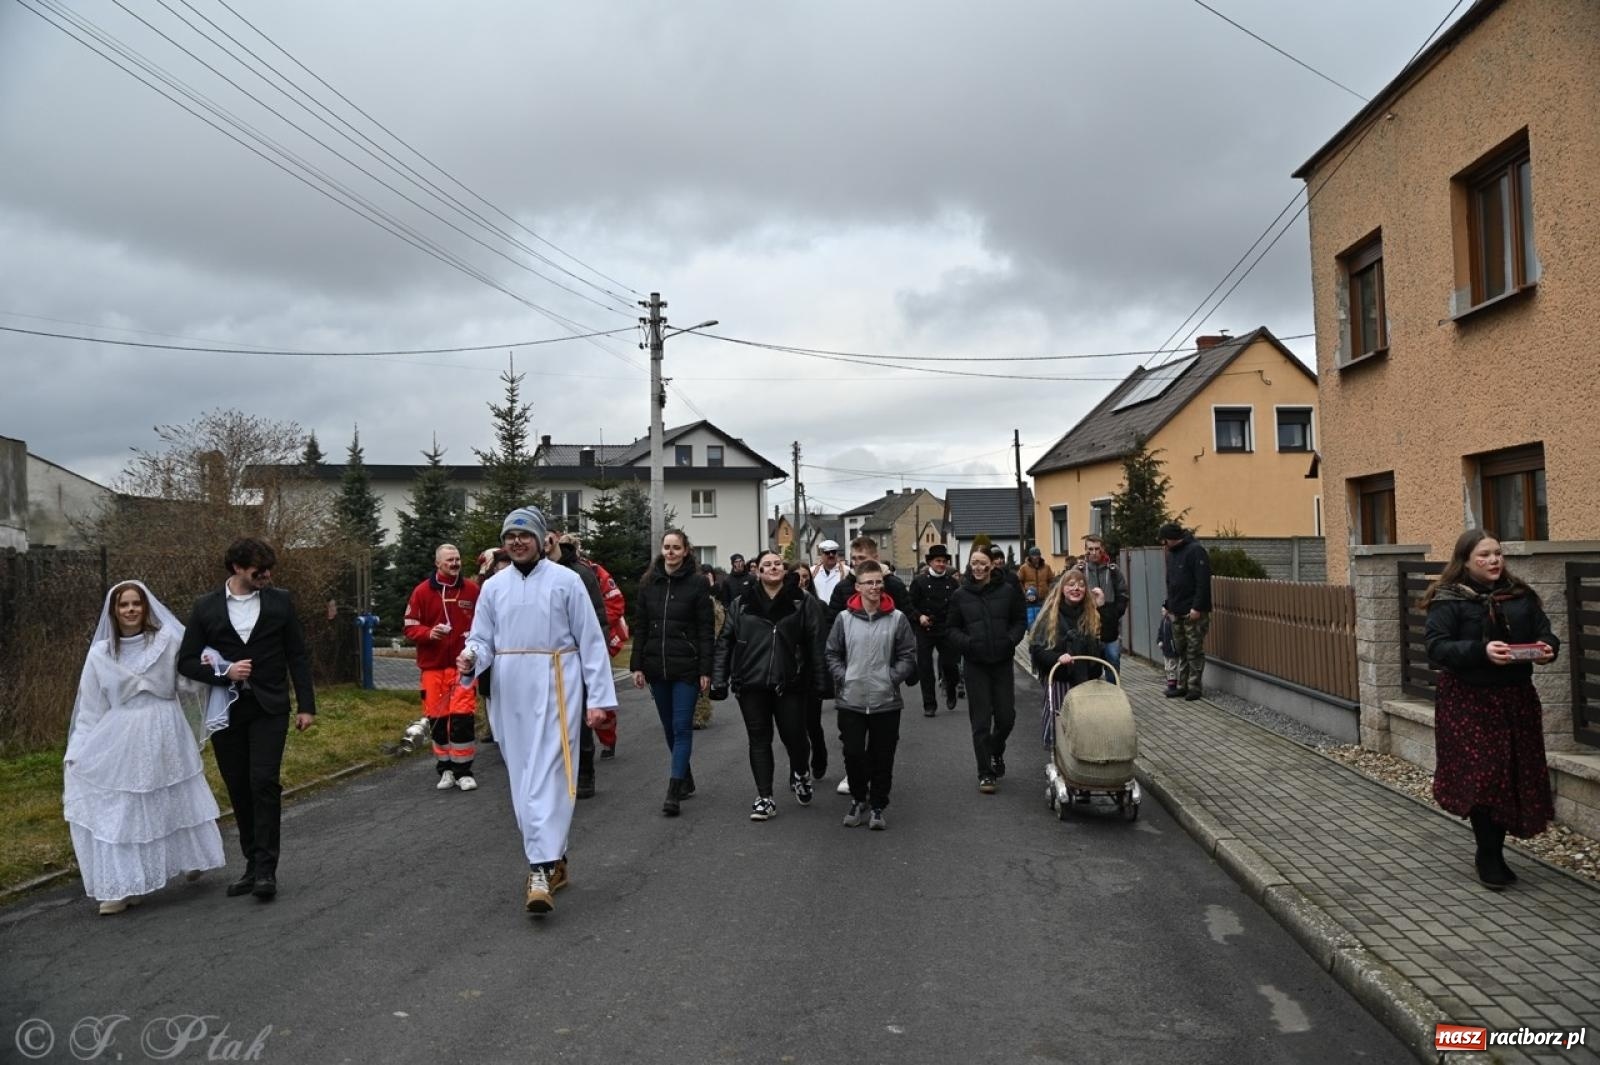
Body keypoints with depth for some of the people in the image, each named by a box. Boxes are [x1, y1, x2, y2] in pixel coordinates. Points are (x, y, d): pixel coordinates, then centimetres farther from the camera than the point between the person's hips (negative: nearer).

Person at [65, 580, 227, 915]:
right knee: (117, 810, 0)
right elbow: (91, 708, 5)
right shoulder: (100, 653, 3)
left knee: (177, 801, 11)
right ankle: (123, 886, 8)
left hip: (165, 736, -1)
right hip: (120, 740, 1)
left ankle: (192, 858, 32)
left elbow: (187, 683, 1)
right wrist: (75, 752, 3)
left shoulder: (168, 640, -1)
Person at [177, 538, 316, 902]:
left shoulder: (280, 601, 2)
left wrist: (306, 705, 0)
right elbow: (186, 661, 4)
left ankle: (266, 869, -7)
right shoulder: (206, 607, 2)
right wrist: (223, 673, -13)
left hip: (269, 707, -1)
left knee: (264, 783, -11)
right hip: (226, 710, 2)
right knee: (239, 788, 8)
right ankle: (252, 864, 20)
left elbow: (297, 655, 4)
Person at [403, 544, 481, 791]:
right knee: (437, 718, 6)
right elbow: (410, 627, 3)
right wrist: (429, 633, -16)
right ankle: (445, 769, 21)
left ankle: (463, 770, 5)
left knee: (462, 717, -7)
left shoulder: (472, 590, 0)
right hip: (433, 666, 1)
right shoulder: (422, 591, 0)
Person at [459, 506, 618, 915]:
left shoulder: (565, 581, -2)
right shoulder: (494, 587, 9)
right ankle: (553, 859, 24)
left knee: (548, 775, -13)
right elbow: (483, 640, 10)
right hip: (510, 693, 5)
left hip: (555, 688, -5)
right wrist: (471, 659, -15)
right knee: (523, 780, 10)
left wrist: (599, 697, -6)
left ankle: (542, 869, -16)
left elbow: (591, 641, -2)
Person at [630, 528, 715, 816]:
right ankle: (686, 780, 28)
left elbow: (705, 630, -6)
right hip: (657, 667, 5)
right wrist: (637, 665, 3)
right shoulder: (649, 583, 7)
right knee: (669, 727, 13)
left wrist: (705, 671, -11)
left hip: (686, 668, -5)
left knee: (682, 727, -5)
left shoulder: (697, 584, -4)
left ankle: (674, 791, -7)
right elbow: (640, 627, 9)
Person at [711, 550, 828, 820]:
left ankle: (800, 774, 35)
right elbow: (725, 642, 6)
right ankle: (765, 798, 15)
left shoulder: (804, 602, 0)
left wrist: (822, 681, -8)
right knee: (759, 740, 7)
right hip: (751, 684, 2)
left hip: (789, 684, -2)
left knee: (794, 736, 3)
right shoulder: (741, 604, 6)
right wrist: (719, 680, 0)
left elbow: (816, 643, -3)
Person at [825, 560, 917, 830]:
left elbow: (908, 656, 1)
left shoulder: (897, 618, -2)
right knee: (853, 753, 6)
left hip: (886, 701, 0)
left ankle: (878, 806, 22)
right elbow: (832, 654, 6)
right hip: (850, 701, 1)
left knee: (883, 757, 7)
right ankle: (858, 799, 28)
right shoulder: (844, 618, -1)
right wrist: (843, 679, -6)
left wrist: (892, 678, -9)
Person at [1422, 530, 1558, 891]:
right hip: (1469, 702, -5)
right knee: (1482, 776, -5)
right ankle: (1489, 858, 11)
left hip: (1516, 699, 5)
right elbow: (1436, 647, -15)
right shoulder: (1448, 601, -7)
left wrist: (1546, 649, -13)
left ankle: (1491, 853, 23)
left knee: (1514, 776, 7)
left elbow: (1546, 633, 11)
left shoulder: (1520, 596, 8)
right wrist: (1481, 651, -29)